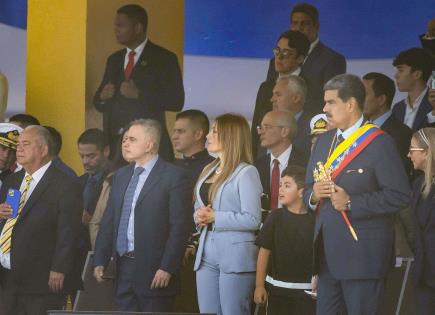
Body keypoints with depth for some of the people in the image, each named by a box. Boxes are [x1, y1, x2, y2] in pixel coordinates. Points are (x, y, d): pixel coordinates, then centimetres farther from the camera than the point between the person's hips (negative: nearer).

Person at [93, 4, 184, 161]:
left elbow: (176, 102, -10)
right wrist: (103, 96, -5)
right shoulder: (114, 60, 16)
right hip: (115, 141, 5)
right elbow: (98, 103, 18)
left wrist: (138, 94, -18)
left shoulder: (164, 59, -2)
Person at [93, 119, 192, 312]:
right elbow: (108, 222, 16)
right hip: (122, 267, 6)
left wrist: (167, 268, -15)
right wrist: (100, 260, 7)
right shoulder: (121, 176, 16)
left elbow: (180, 226, -10)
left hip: (154, 272, -6)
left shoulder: (174, 176, -5)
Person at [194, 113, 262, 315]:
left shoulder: (246, 172, -7)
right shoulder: (208, 171, 17)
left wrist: (214, 217, -14)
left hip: (235, 256, -7)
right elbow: (198, 207, 22)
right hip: (206, 254, 7)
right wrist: (199, 216, -2)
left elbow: (252, 220, -14)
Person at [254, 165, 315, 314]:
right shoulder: (276, 217, 1)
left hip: (306, 291, -1)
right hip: (277, 289, 1)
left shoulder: (314, 220, -3)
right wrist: (259, 285, -3)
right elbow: (264, 251, 0)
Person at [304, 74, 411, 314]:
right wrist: (313, 195, -5)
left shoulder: (379, 143, -9)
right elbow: (308, 189, 20)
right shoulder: (324, 141, 15)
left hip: (362, 255, -7)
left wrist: (351, 202, -19)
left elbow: (399, 195, -15)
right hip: (327, 253, 7)